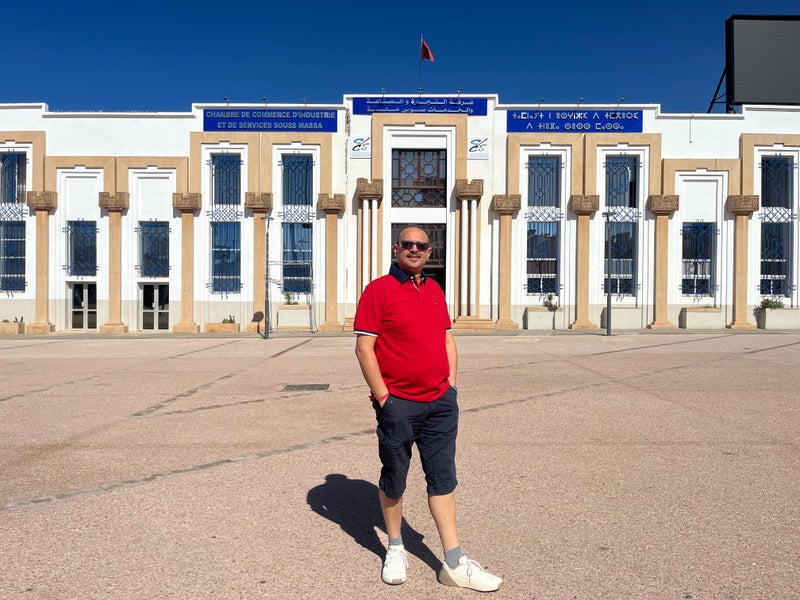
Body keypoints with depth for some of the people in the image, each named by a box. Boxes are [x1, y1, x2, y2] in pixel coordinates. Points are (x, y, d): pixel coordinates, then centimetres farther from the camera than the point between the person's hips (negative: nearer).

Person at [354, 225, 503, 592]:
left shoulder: (434, 290, 13)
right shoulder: (378, 290, -6)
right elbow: (364, 347, -11)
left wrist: (451, 382, 8)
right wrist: (382, 396, -13)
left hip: (440, 401, 5)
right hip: (397, 403, -5)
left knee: (443, 478, 9)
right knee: (394, 478, 11)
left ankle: (454, 564, 18)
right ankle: (395, 549, 32)